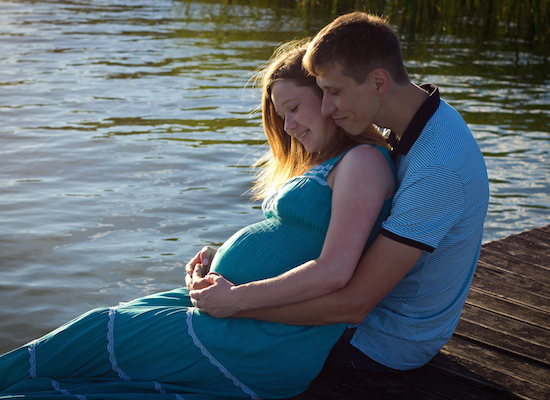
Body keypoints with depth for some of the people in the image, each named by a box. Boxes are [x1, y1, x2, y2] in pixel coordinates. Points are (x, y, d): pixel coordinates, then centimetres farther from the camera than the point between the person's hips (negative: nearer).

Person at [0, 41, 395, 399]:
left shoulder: (363, 161, -13)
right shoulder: (319, 163, 18)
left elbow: (334, 271, -22)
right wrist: (216, 261, 5)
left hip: (271, 341, -9)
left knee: (101, 336, -2)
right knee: (108, 321, 3)